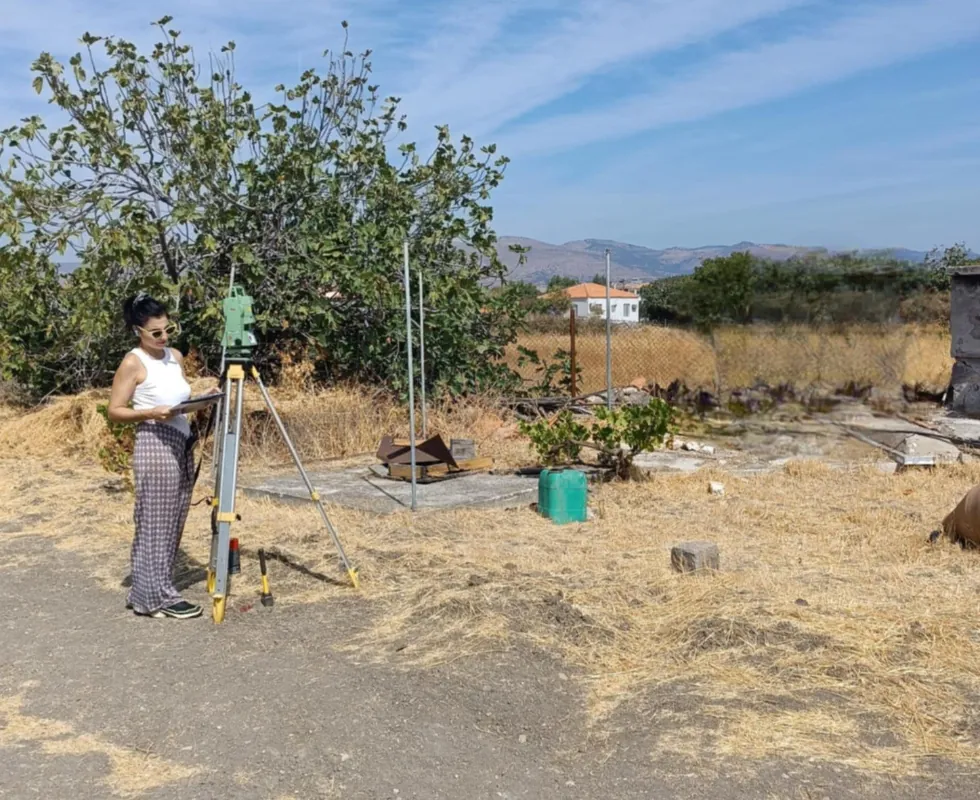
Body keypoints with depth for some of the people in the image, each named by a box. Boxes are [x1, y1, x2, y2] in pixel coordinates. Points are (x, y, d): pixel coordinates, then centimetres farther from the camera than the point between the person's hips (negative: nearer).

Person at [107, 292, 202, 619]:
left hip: (183, 443, 8)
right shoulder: (133, 363, -8)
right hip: (155, 446, -8)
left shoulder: (176, 357, 12)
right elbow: (115, 411, -9)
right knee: (156, 523, -3)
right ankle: (159, 597, 5)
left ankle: (147, 592, 19)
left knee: (173, 523, 9)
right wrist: (151, 413, -22)